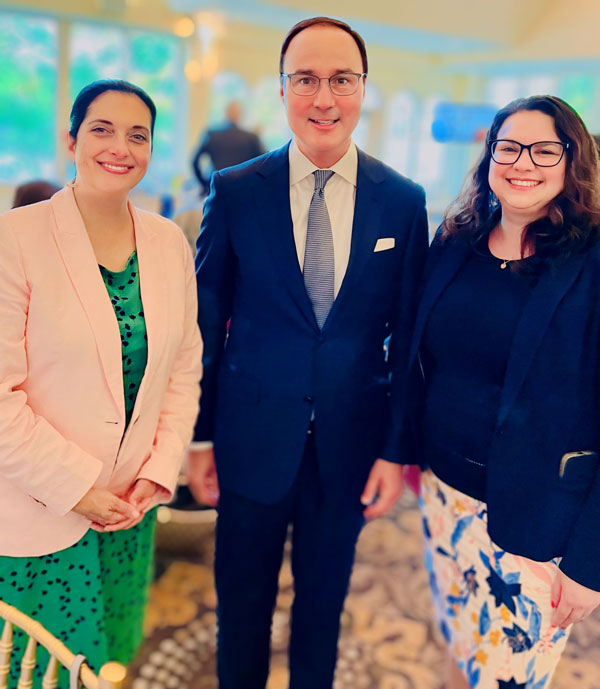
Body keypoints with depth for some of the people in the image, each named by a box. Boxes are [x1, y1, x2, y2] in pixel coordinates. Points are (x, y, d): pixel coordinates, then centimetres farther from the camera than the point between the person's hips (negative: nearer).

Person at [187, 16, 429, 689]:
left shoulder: (403, 201, -3)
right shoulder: (234, 191, -6)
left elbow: (407, 334, 0)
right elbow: (206, 322, -2)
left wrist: (397, 449, -2)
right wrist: (199, 436, -1)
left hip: (352, 445, 1)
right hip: (253, 440, 0)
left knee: (324, 596, 21)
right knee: (242, 597, 18)